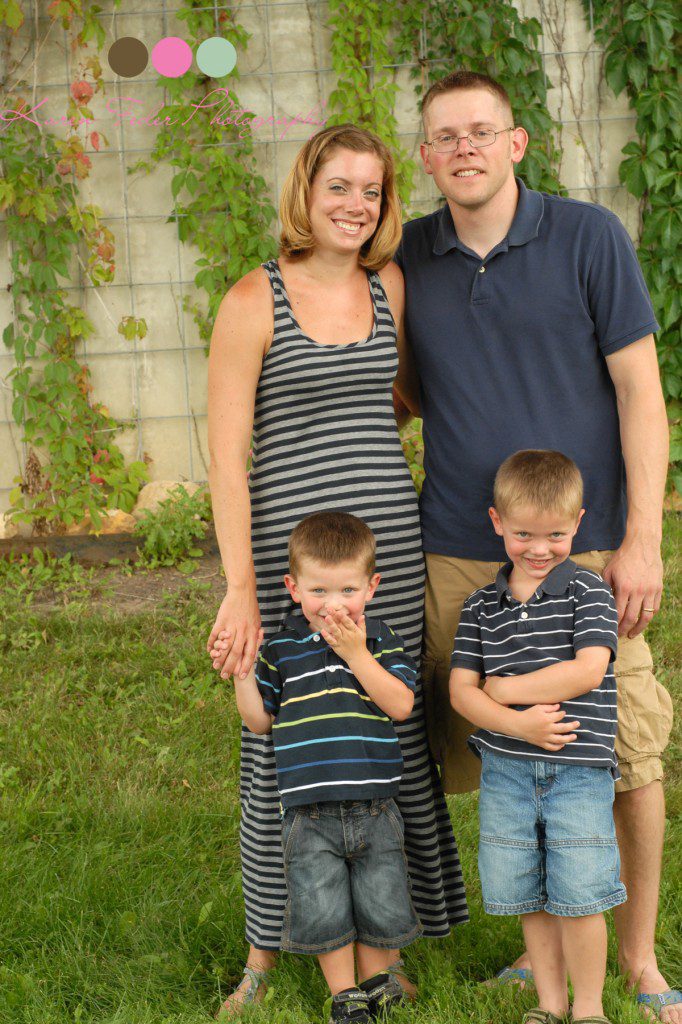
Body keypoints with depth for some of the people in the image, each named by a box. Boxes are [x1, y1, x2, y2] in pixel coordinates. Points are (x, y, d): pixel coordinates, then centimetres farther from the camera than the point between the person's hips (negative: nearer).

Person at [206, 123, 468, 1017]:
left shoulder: (391, 288, 9)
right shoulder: (254, 301, -5)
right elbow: (225, 456, -9)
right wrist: (241, 589, -13)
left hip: (389, 542, 4)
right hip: (288, 546, -4)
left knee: (394, 735, 8)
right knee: (279, 752, 2)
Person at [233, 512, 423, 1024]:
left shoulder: (380, 639, 0)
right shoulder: (281, 649, 1)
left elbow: (401, 704, -13)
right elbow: (260, 720, 7)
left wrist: (357, 654, -18)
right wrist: (241, 669, -6)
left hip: (375, 808, 0)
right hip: (310, 813, 0)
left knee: (381, 904, 9)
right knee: (322, 911, 4)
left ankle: (374, 979, 34)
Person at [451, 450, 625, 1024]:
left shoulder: (588, 591, -3)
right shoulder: (482, 606, 6)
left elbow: (588, 671, -15)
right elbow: (461, 690, 0)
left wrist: (504, 687, -10)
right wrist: (517, 723, -17)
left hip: (578, 770, -3)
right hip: (506, 771, 3)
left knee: (578, 897, -3)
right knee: (530, 898, 11)